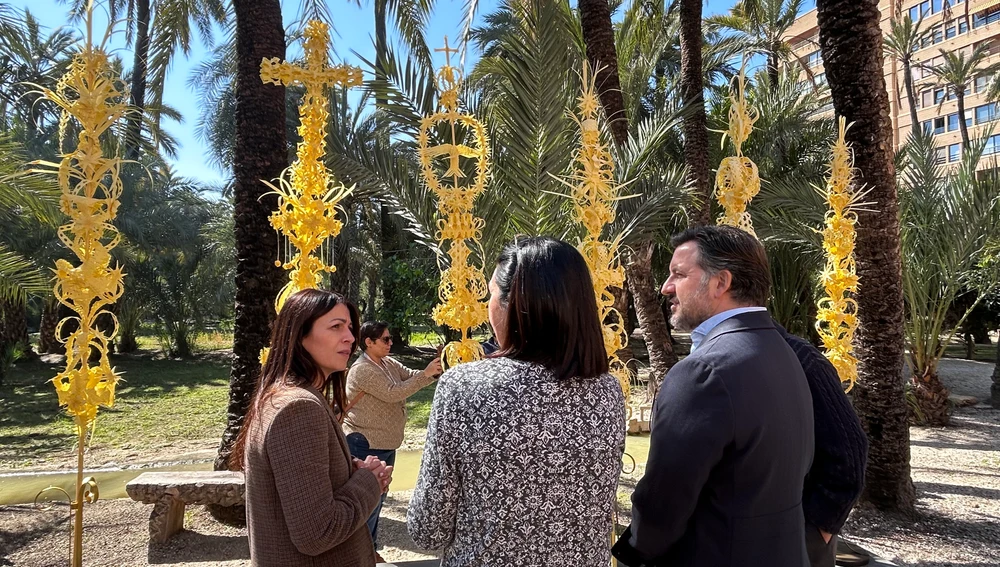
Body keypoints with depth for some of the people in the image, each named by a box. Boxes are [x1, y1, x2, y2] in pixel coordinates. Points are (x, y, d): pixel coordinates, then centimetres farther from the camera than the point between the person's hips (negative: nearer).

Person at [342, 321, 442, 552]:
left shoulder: (389, 363, 6)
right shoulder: (362, 370, -21)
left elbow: (411, 376, 3)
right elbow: (393, 393, -26)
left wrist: (435, 370, -15)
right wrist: (427, 373, -25)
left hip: (386, 443, 9)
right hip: (367, 445, -9)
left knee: (378, 497, 18)